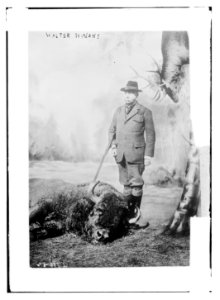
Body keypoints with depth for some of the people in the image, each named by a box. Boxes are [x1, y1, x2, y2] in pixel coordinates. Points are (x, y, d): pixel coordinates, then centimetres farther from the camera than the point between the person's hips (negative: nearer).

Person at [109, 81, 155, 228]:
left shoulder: (145, 112, 0)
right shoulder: (118, 111, 14)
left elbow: (150, 134, -1)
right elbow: (112, 130, 18)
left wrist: (149, 155, -7)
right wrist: (112, 145, 2)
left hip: (136, 153, -4)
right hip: (121, 154, 5)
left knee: (136, 184, -7)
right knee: (126, 185, 7)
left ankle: (136, 211, 12)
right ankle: (131, 215, 14)